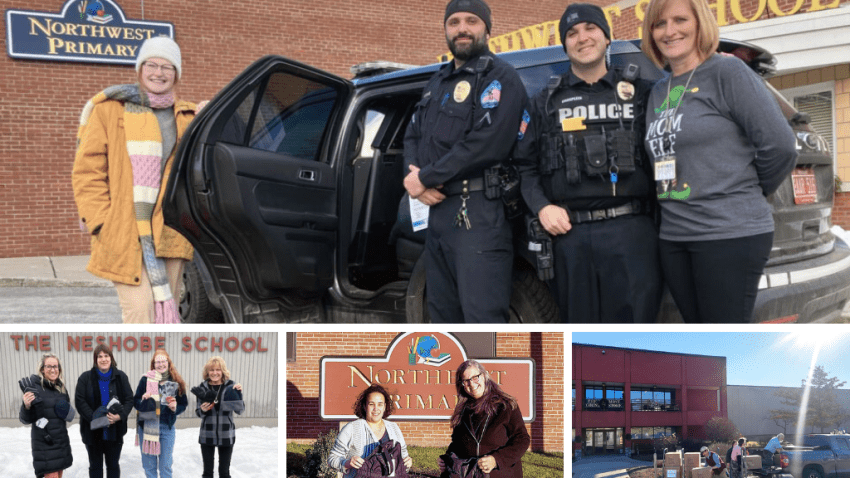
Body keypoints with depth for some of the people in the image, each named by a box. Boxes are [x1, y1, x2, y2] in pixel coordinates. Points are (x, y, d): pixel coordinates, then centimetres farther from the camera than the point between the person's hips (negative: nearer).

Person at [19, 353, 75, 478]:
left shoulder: (62, 388, 7)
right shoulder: (35, 387, -11)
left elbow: (70, 416, 14)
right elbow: (26, 420, -11)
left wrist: (68, 412, -8)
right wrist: (26, 406, -30)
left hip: (62, 442, 6)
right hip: (44, 443, -6)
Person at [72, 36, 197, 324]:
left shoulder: (188, 118, 16)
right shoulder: (109, 110, 5)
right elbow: (87, 172, 1)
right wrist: (101, 223, -8)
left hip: (171, 235, 5)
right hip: (124, 235, -4)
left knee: (166, 310, 7)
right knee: (140, 312, -14)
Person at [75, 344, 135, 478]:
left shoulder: (121, 377, 1)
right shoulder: (85, 378, -3)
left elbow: (129, 399, 0)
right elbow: (79, 401, -8)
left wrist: (119, 416, -18)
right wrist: (94, 418, -20)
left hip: (115, 431, 1)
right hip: (93, 431, -1)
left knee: (113, 465, 12)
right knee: (95, 465, 11)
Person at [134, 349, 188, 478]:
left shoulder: (176, 382, 1)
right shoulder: (146, 379, -2)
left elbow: (183, 404, 9)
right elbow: (135, 401, 2)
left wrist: (175, 408, -12)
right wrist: (144, 401, -20)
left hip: (167, 427, 1)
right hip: (147, 426, 0)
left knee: (165, 467, 7)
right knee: (149, 466, 7)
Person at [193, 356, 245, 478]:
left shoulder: (230, 386, -4)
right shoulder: (203, 387, -1)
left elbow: (240, 410, -7)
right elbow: (198, 412, 6)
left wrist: (239, 393, -21)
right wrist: (202, 410, -16)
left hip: (226, 435, -1)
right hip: (207, 435, 1)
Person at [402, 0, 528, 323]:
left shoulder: (499, 77, -5)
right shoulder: (437, 83, 23)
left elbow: (486, 144, -18)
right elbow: (412, 137, 21)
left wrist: (425, 178, -11)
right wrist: (414, 175, -3)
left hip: (479, 214, -9)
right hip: (438, 211, 9)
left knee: (482, 319, -12)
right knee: (442, 313, 15)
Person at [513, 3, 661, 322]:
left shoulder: (640, 92, 13)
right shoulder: (546, 102, 15)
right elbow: (525, 165, 12)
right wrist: (541, 207, -2)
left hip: (631, 231, -1)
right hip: (570, 235, 2)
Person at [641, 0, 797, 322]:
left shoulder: (727, 73, -6)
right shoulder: (658, 92, 15)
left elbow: (779, 145, -10)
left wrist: (747, 195, 2)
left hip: (731, 234, -7)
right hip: (673, 236, 7)